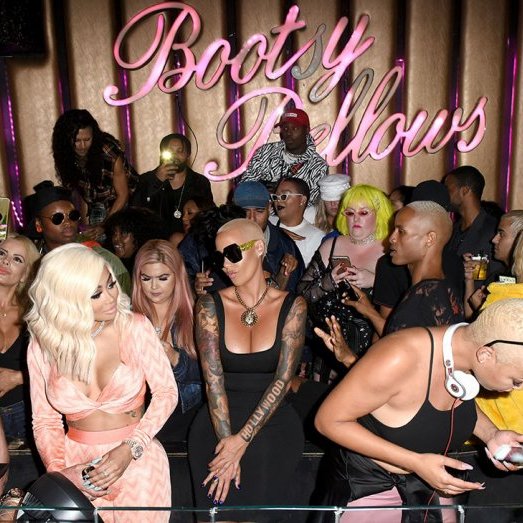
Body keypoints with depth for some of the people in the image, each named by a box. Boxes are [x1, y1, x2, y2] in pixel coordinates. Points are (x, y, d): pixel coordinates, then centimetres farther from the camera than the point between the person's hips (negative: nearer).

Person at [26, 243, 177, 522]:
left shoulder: (135, 327, -10)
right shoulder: (42, 347, -4)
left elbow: (166, 390, -6)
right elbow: (44, 421, 3)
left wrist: (130, 449, -15)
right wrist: (59, 469, -13)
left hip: (137, 458, -1)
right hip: (76, 462, 1)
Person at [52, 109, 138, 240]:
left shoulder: (109, 151, -25)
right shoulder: (64, 157, -10)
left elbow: (122, 195, -19)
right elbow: (82, 195, -4)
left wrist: (104, 226, -25)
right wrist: (86, 225, -13)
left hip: (125, 201, -3)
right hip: (97, 207, 4)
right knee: (95, 239, -11)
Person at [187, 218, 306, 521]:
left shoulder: (292, 306, -3)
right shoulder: (211, 306, -1)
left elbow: (283, 379, -9)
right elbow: (213, 378, -7)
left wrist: (242, 440, -15)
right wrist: (228, 441, -15)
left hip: (273, 424, 0)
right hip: (217, 424, 1)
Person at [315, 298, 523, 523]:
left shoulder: (473, 346, -16)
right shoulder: (401, 358, -36)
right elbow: (328, 420, -26)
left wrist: (491, 435, -11)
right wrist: (415, 462, -30)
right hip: (371, 484, -5)